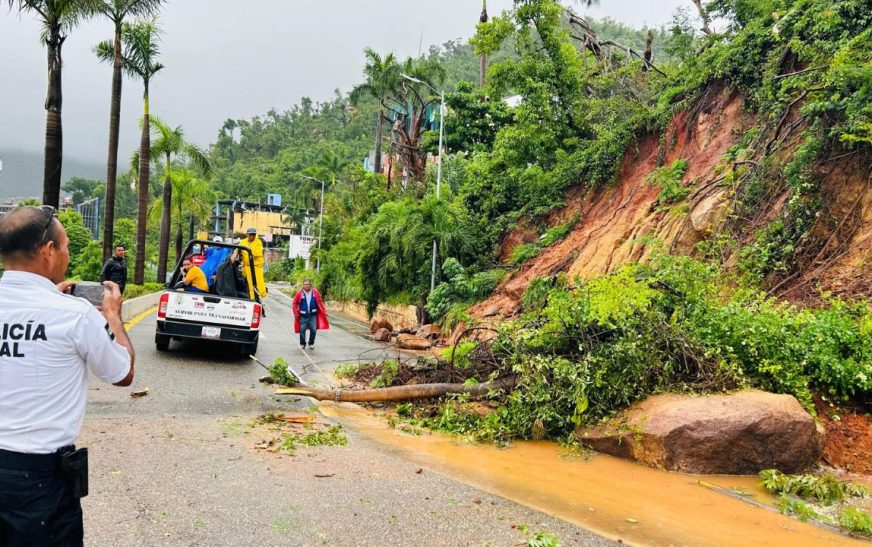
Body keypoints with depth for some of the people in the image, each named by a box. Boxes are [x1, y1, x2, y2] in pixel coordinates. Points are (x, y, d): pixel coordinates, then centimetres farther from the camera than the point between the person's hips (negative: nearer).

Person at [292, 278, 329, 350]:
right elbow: (295, 303, 2)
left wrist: (324, 311, 3)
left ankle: (311, 344, 17)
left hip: (313, 315, 1)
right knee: (302, 330, 2)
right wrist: (296, 313, -3)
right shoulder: (299, 293, -6)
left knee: (313, 330, -2)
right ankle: (302, 344, 20)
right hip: (303, 316, -1)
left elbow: (320, 302, 6)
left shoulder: (315, 292, -2)